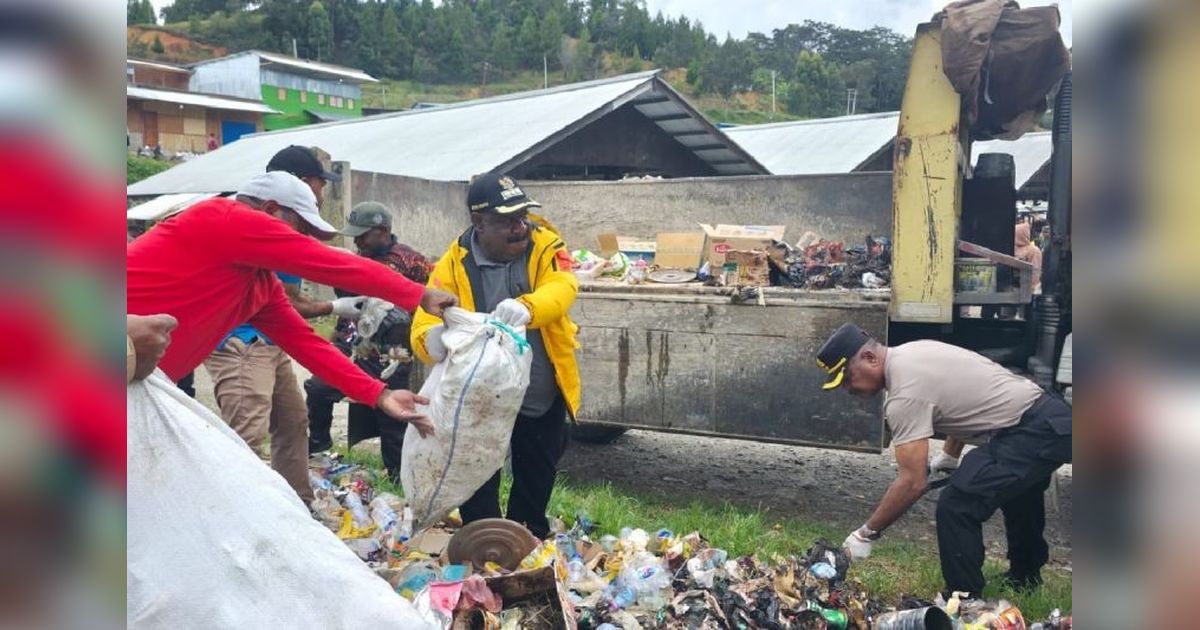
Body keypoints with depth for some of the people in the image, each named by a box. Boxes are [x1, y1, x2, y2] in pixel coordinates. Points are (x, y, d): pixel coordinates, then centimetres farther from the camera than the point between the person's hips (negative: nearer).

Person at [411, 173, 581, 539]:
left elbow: (562, 287, -30)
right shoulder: (454, 263, -14)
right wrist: (434, 341, -46)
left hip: (544, 397, 2)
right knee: (478, 489, 5)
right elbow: (423, 330, -20)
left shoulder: (543, 244, -11)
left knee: (536, 486, 18)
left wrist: (525, 307, -52)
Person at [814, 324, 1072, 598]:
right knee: (1016, 492, 35)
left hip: (1036, 432, -11)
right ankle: (1025, 575, 54)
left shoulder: (905, 393, -21)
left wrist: (865, 534, -15)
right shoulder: (911, 352, 9)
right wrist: (949, 457, 28)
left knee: (957, 506, -17)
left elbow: (913, 482, -22)